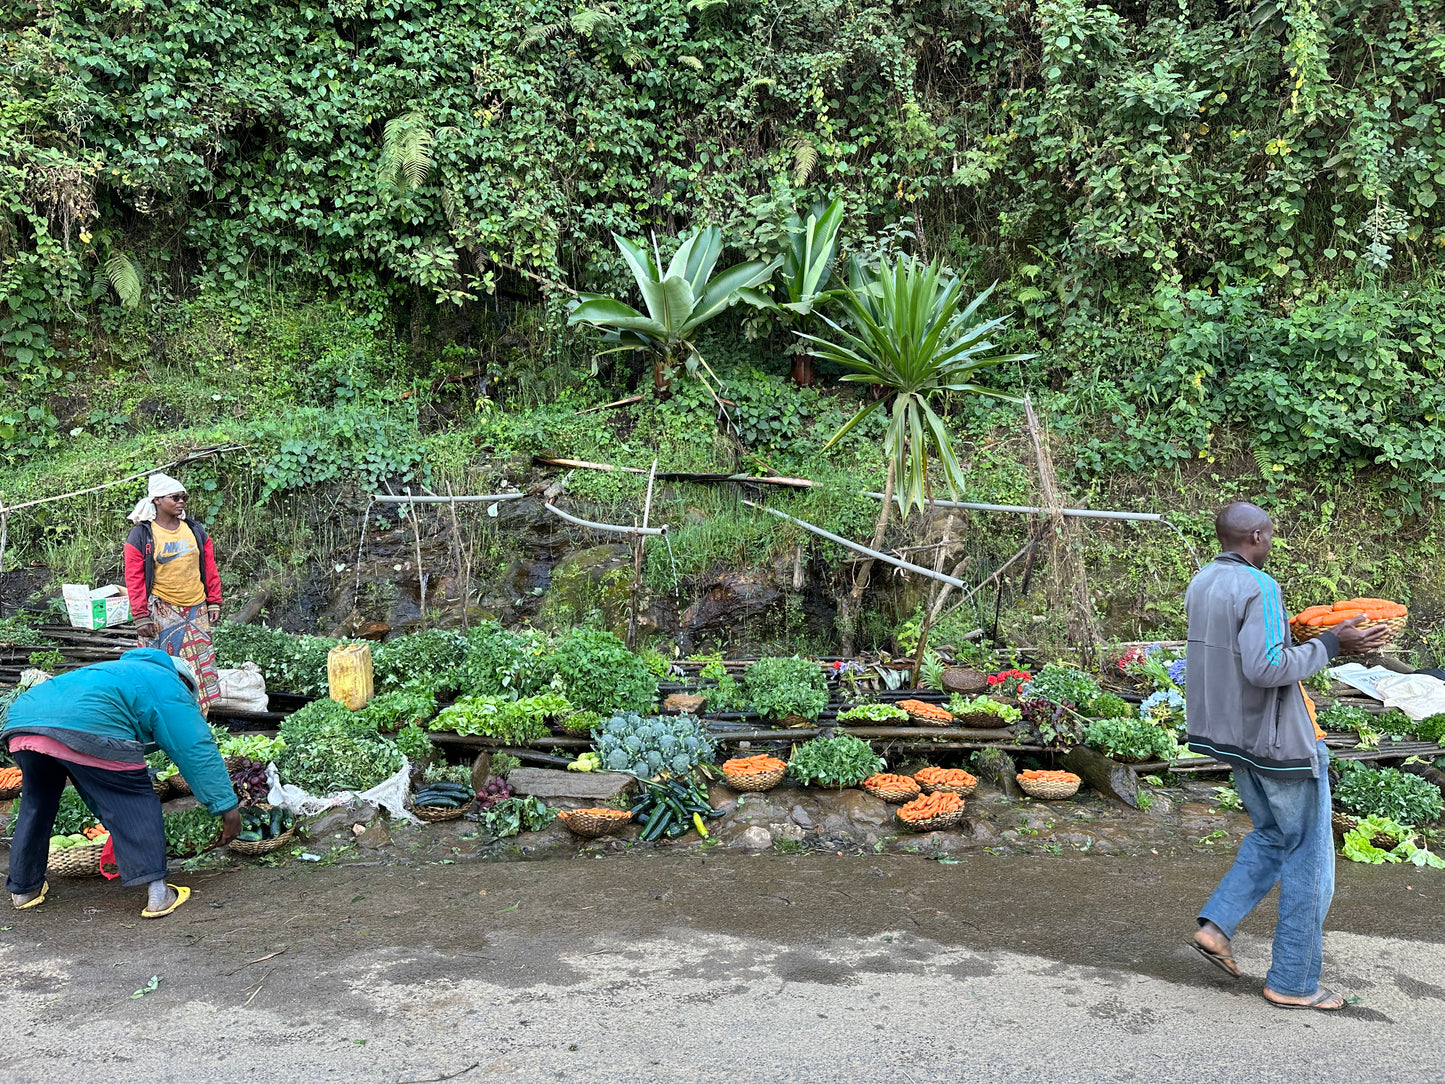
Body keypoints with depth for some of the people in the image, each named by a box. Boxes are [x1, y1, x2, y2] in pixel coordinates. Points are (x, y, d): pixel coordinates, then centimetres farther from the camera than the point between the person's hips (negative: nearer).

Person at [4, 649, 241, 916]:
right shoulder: (170, 687, 19)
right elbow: (197, 751, 9)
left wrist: (108, 817, 49)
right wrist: (228, 807, 10)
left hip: (20, 720, 8)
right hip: (88, 727, -8)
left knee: (35, 807, 28)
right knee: (135, 804, 6)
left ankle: (23, 889, 40)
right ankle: (157, 893, 4)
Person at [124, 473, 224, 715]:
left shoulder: (196, 531, 8)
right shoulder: (141, 535, -4)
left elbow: (210, 570, 13)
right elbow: (134, 579, -4)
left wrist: (214, 603, 9)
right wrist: (141, 617, -8)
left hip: (196, 609, 4)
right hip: (161, 611, -4)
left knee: (199, 665, 5)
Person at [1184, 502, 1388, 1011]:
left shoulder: (1201, 584, 7)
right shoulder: (1259, 587, -20)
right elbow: (1265, 667, -28)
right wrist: (1330, 645, -21)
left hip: (1232, 735, 9)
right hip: (1278, 739, -9)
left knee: (1271, 835, 22)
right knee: (1309, 854, 4)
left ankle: (1216, 925, 10)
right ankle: (1292, 982, 11)